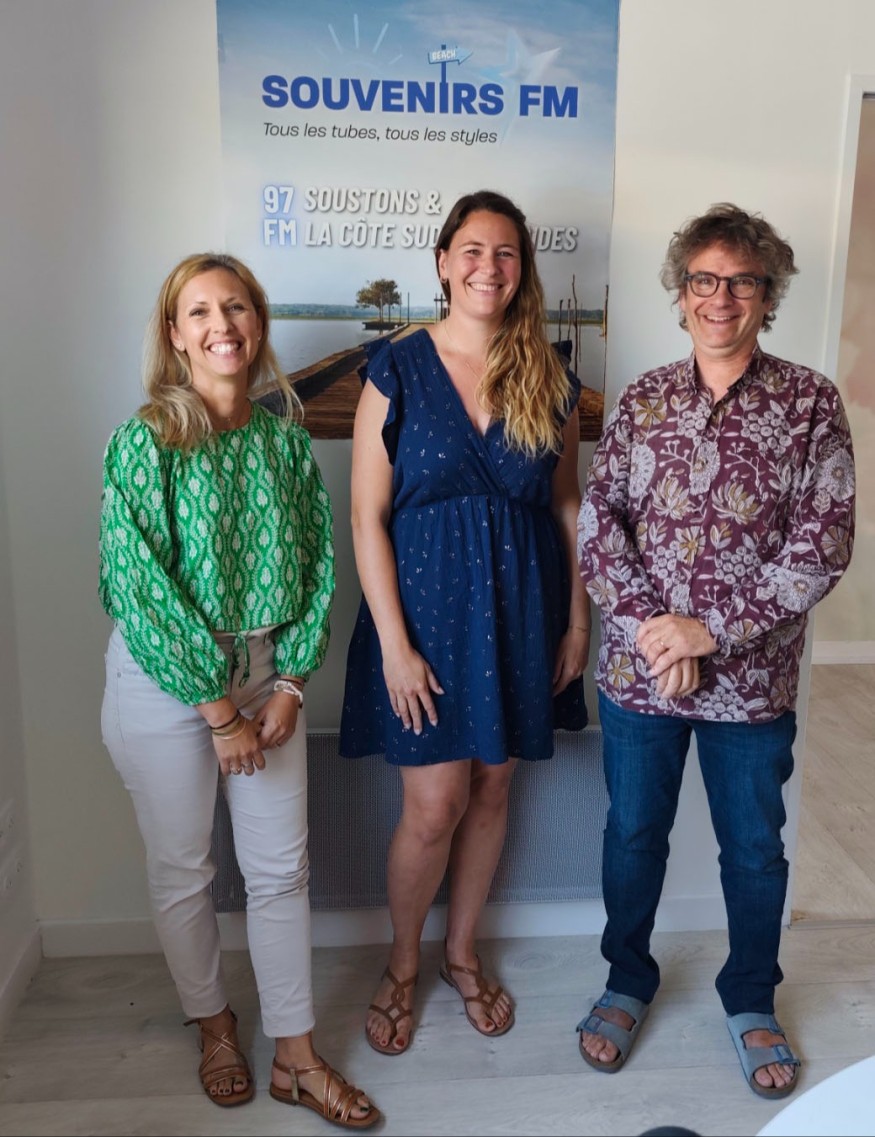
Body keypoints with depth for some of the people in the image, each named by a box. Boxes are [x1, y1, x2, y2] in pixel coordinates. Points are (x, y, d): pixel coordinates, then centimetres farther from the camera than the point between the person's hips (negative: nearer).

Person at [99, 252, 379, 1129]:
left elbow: (317, 559, 2)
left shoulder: (283, 433, 0)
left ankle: (295, 1057, 28)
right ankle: (213, 1026, 39)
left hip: (267, 673, 4)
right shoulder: (144, 442, -13)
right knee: (181, 871, 12)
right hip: (164, 683, -3)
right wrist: (218, 710, -15)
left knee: (281, 868, 10)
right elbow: (141, 587, -17)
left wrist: (290, 683, -5)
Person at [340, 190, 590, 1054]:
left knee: (491, 790, 14)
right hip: (427, 603, -3)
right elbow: (368, 516, -8)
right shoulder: (397, 370, -6)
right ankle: (402, 964, 29)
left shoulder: (549, 379, 3)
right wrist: (394, 642, -13)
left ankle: (461, 953, 37)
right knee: (433, 807, 1)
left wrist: (577, 619, 4)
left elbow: (567, 506, 8)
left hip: (520, 609, 3)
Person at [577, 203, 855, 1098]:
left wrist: (711, 629, -17)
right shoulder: (642, 400, 1)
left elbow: (823, 545, -11)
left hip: (752, 679, -1)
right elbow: (597, 522, -3)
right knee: (633, 835, 16)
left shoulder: (810, 402, -5)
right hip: (638, 670, 2)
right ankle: (628, 981, 41)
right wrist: (650, 628, -15)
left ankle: (751, 1000, 41)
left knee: (754, 848, 16)